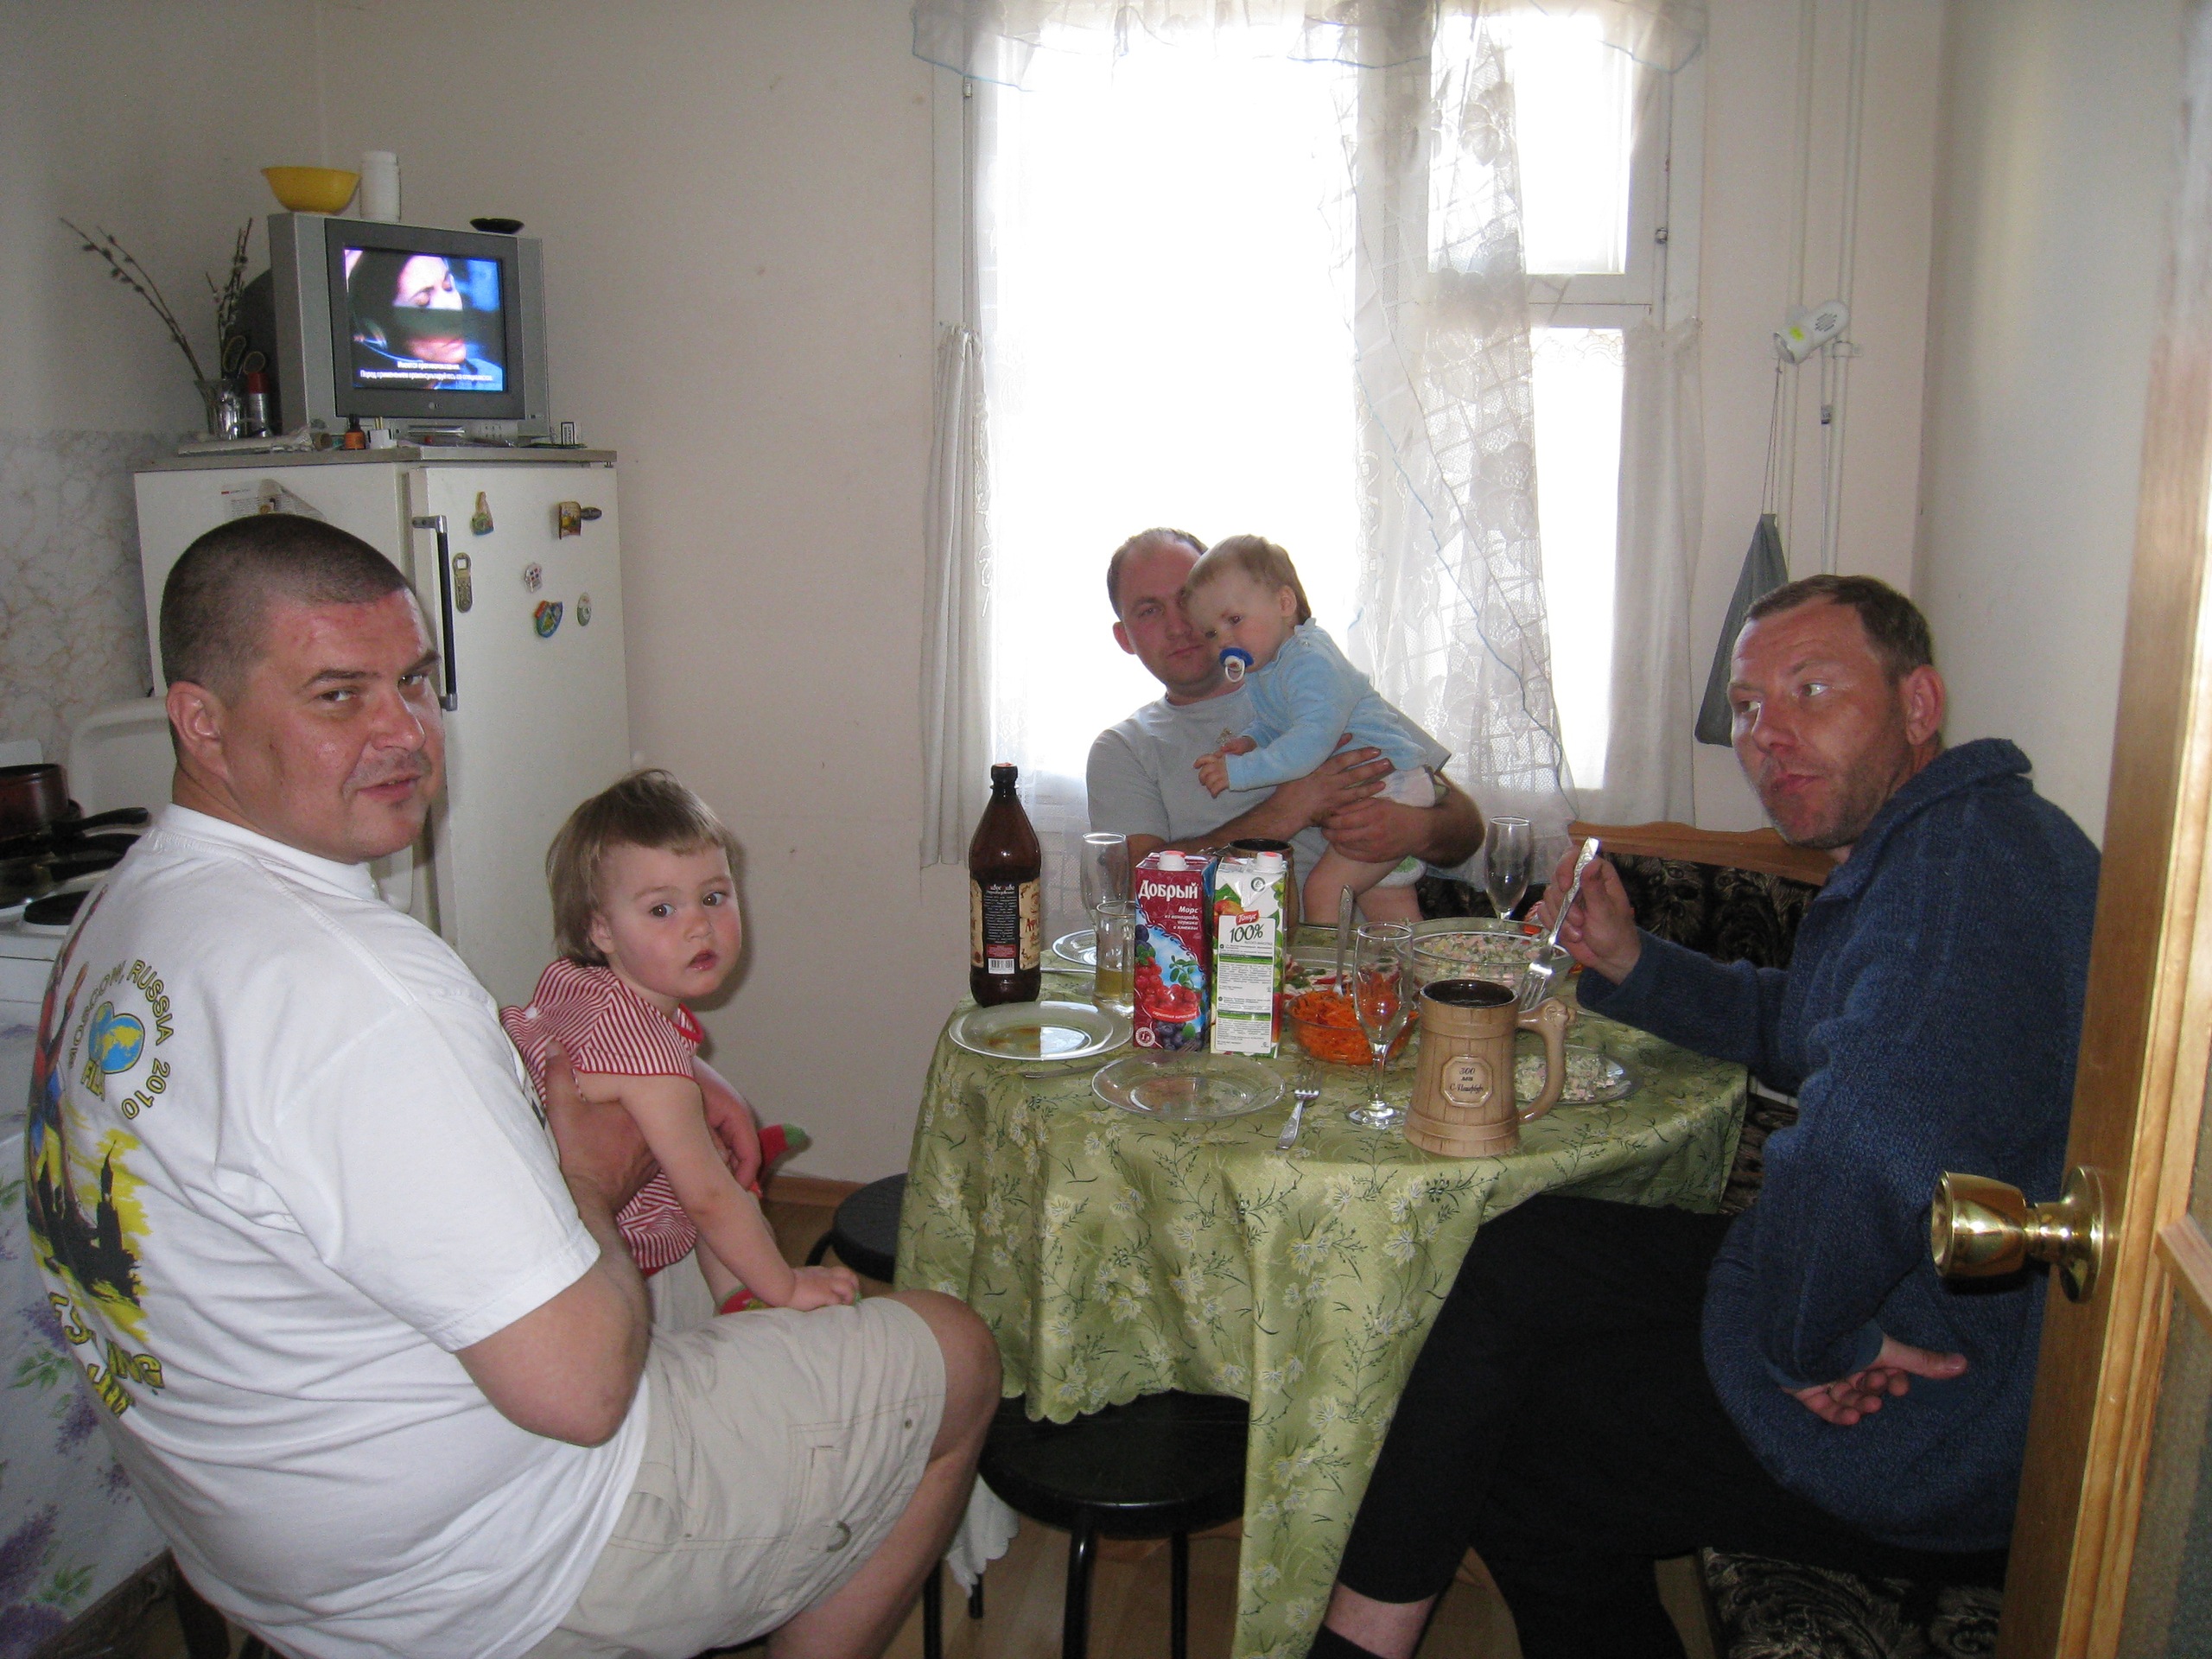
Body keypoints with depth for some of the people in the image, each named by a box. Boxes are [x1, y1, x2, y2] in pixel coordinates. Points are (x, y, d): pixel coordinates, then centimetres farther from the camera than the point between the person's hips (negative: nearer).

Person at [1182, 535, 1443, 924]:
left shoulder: (1311, 661, -23)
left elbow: (1313, 740, -34)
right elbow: (1270, 724, 20)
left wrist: (1240, 771, -32)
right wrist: (1248, 742, -3)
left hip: (1393, 788, -10)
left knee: (1324, 890, -16)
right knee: (1381, 898, 13)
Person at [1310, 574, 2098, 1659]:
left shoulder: (1972, 859, -25)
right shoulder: (1920, 853, 11)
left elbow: (1873, 1149, -41)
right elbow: (1791, 1028, 25)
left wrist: (1806, 1337, -23)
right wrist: (1629, 966, 9)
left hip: (1932, 1446, -10)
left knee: (1510, 1452, -1)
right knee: (1522, 1260, 11)